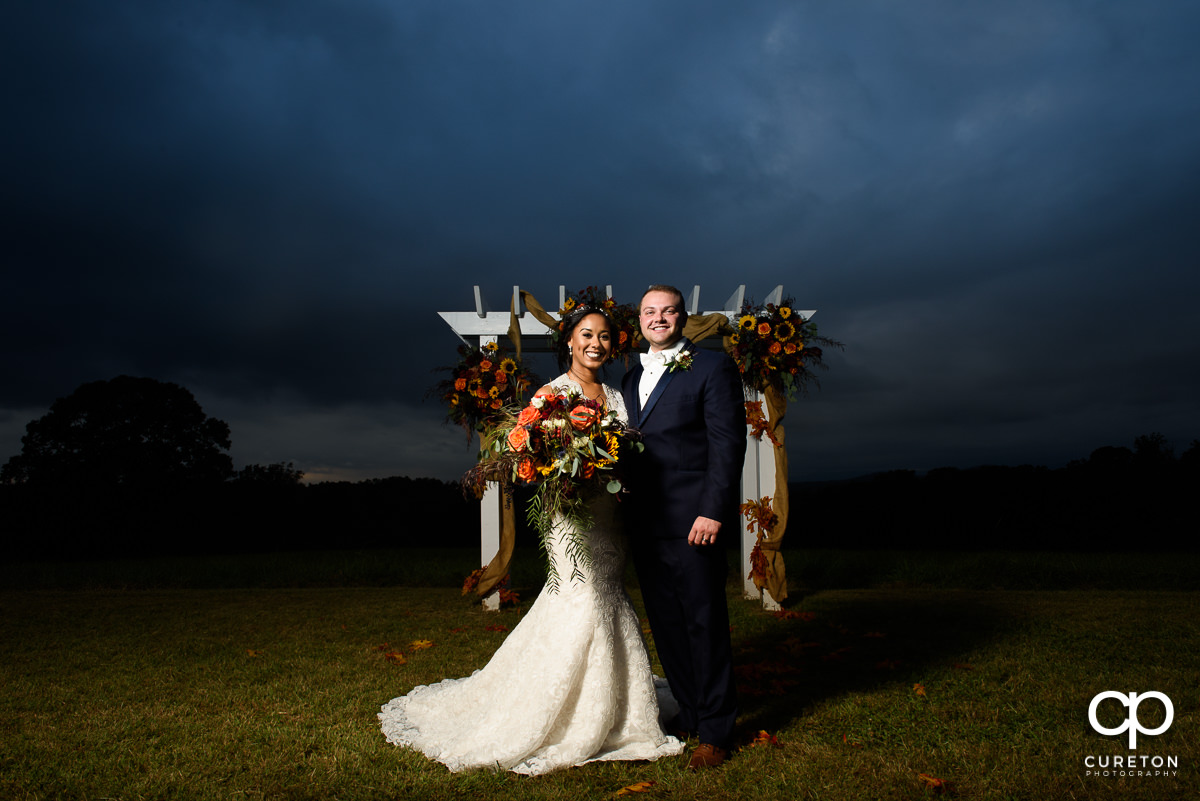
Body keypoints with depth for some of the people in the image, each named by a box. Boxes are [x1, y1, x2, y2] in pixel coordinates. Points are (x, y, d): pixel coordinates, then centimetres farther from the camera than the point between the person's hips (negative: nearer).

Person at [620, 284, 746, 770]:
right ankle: (689, 713, 29)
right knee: (665, 624, 13)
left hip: (692, 521, -6)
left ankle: (715, 730, 14)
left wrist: (712, 511, -17)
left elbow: (728, 443, -10)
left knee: (705, 623, 1)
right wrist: (626, 504, 7)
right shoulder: (631, 378, 18)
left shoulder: (713, 368, -3)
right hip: (645, 523, 7)